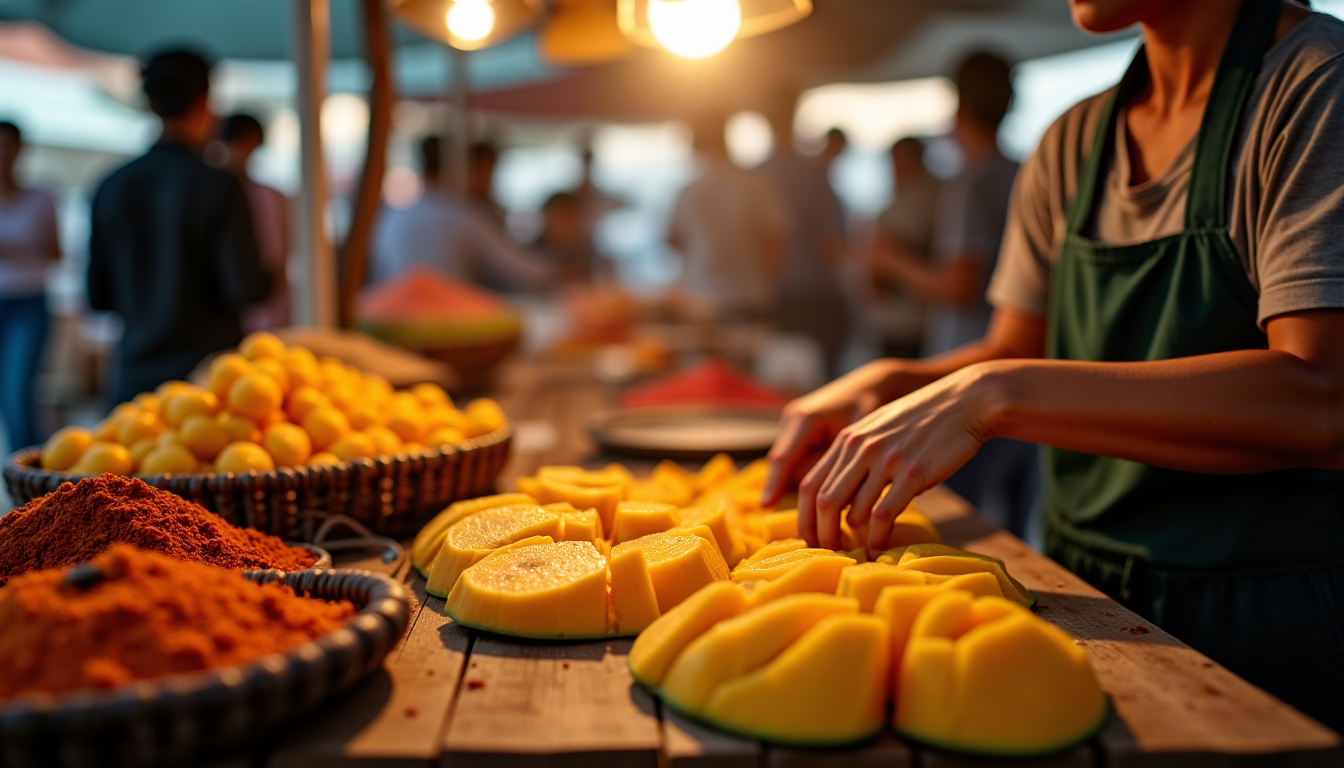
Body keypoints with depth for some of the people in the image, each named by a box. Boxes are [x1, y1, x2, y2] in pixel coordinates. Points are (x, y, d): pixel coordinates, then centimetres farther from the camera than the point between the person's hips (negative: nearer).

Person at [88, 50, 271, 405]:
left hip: (134, 378, 5)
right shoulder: (217, 186, -10)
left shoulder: (111, 188, 5)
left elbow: (99, 297, 10)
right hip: (207, 374, -5)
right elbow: (247, 289, -13)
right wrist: (272, 277, 7)